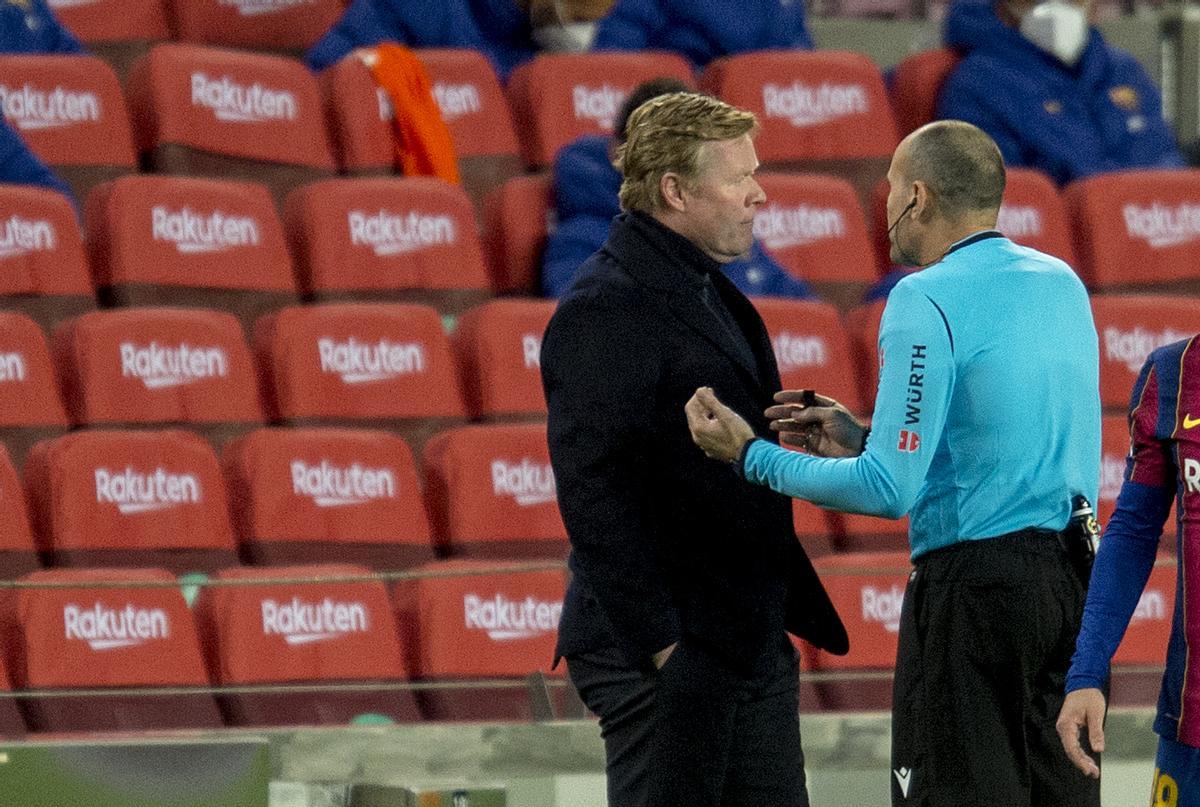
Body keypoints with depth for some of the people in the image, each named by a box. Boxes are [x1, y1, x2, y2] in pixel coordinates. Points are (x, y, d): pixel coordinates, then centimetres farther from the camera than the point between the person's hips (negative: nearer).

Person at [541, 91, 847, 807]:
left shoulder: (713, 297, 17)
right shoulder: (605, 310, -15)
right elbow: (595, 491, -21)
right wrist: (659, 645, -22)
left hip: (754, 640, 9)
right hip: (666, 657, -9)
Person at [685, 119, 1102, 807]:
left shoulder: (926, 301, -13)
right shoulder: (1063, 284, 11)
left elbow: (890, 490, -17)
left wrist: (753, 455, -7)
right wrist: (865, 439, 20)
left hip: (973, 583, -8)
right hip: (1075, 580, 8)